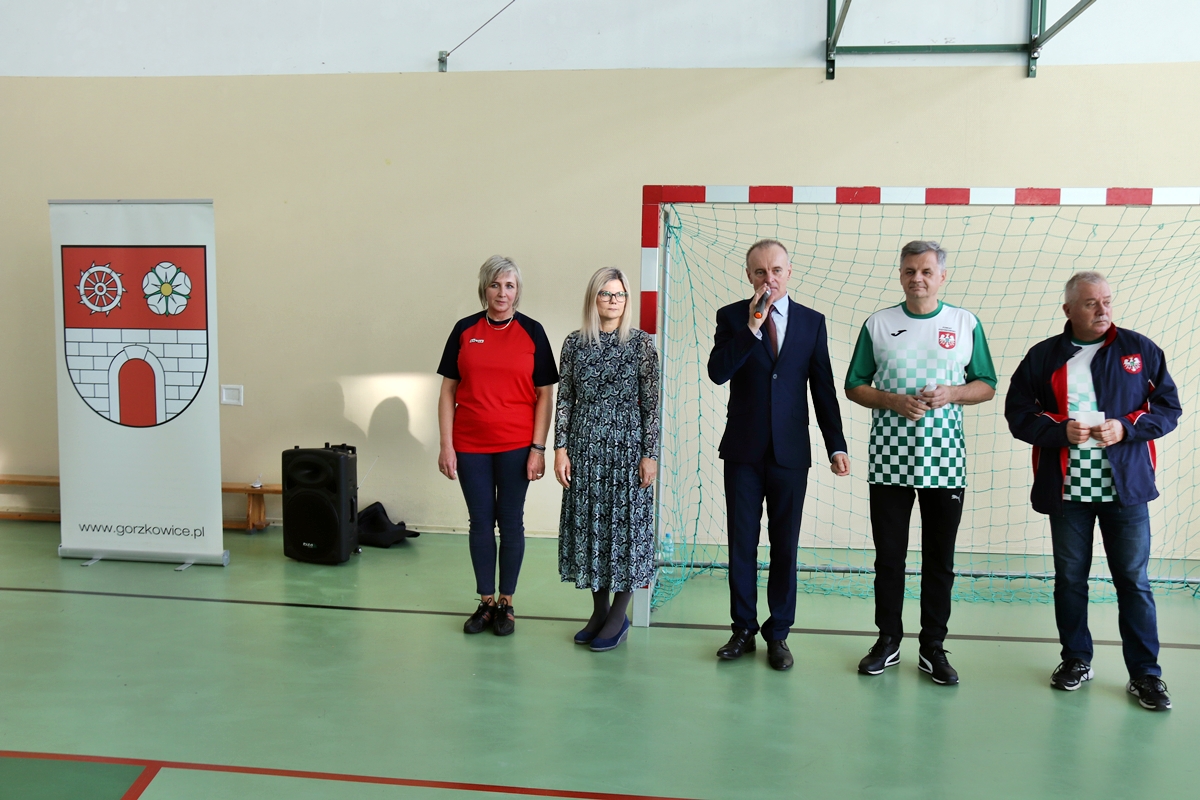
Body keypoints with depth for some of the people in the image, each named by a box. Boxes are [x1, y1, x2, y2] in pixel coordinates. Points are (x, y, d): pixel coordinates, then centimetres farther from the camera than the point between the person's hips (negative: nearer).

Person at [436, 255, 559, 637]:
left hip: (516, 446, -1)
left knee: (511, 522, 6)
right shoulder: (465, 330, 4)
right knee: (481, 522, 8)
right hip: (470, 445, 1)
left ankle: (506, 603, 20)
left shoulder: (532, 332, 1)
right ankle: (485, 602, 21)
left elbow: (545, 394, 1)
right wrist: (446, 445, -1)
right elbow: (448, 391, 5)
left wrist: (538, 448, -6)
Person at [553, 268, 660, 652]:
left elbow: (651, 402, -4)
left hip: (627, 446, -3)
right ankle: (599, 610, 23)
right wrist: (561, 448, -1)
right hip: (585, 447, 3)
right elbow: (565, 399, 6)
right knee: (588, 522, 7)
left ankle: (619, 616, 15)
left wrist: (650, 454, -8)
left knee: (625, 521, 1)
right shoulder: (575, 343, 5)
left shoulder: (641, 342, -2)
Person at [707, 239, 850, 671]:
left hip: (790, 452, 0)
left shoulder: (812, 321, 4)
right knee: (742, 543, 7)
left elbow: (823, 388, 5)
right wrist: (752, 327, -20)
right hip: (743, 450, 0)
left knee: (785, 546, 6)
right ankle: (744, 629, 21)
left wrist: (837, 446, 2)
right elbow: (717, 372, -14)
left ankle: (778, 633, 19)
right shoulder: (732, 317, 1)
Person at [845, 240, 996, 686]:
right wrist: (893, 401, -12)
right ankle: (888, 640, 21)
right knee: (889, 557, 7)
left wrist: (953, 393, -11)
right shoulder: (877, 325, 5)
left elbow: (987, 386, 9)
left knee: (940, 561, 7)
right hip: (889, 460, 0)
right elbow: (855, 387, 6)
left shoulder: (966, 324, 6)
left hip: (944, 460, 0)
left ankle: (933, 647, 19)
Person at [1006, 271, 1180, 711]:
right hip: (1066, 488, 1)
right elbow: (1018, 412, 2)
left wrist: (1126, 427, -13)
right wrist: (1060, 431, -14)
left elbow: (1168, 407, 4)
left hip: (1125, 488, 0)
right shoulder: (1043, 356, 3)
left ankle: (1145, 673, 15)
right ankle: (1076, 659, 26)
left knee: (1133, 580, 4)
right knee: (1070, 577, 11)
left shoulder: (1140, 350, 3)